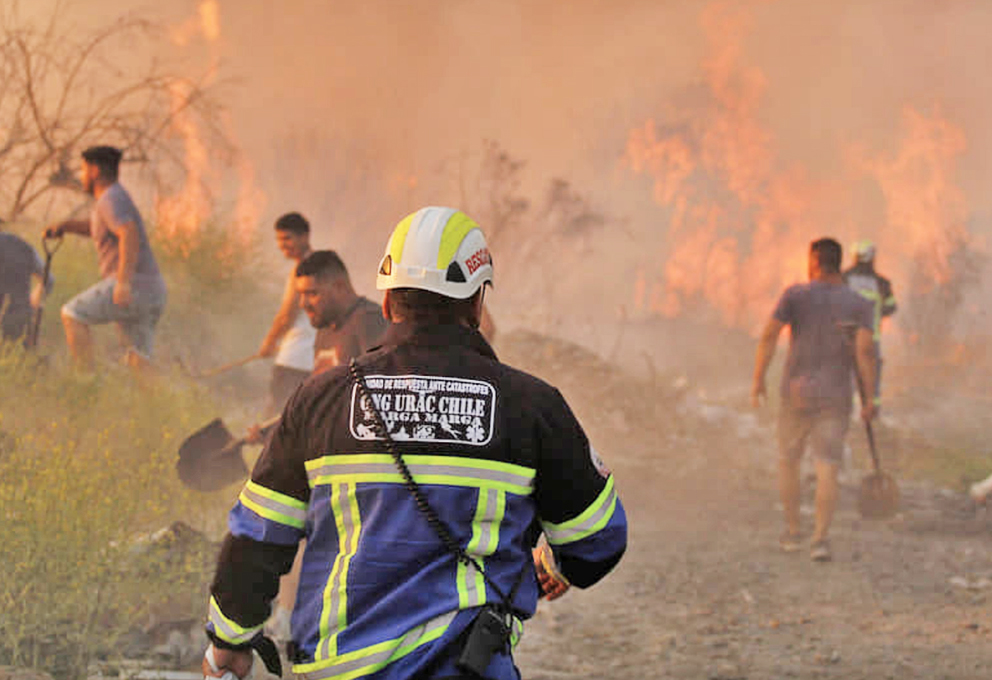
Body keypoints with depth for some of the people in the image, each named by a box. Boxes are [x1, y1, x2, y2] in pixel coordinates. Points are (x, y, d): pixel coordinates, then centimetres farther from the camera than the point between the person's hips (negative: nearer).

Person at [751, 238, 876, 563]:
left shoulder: (795, 294, -3)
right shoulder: (858, 304, -1)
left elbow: (769, 334, -12)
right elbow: (864, 349, -12)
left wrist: (758, 379, -5)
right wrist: (870, 397, -8)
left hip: (796, 392, 0)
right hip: (835, 397, 0)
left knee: (788, 459, 19)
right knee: (827, 469, -1)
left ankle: (792, 532, 22)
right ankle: (820, 539, -13)